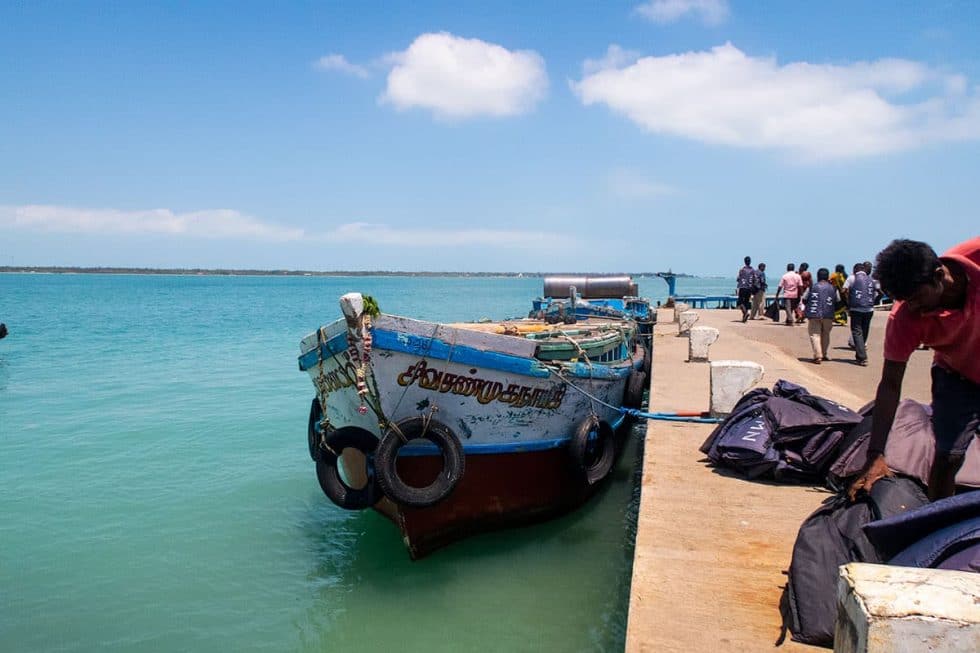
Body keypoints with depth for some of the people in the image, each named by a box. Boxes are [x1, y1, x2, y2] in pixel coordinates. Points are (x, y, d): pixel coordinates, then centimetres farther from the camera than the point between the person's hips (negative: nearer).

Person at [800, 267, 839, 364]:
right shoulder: (833, 289, 2)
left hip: (814, 315, -2)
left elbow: (804, 300, 2)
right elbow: (838, 301, 10)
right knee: (825, 334, 18)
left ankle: (817, 356, -16)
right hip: (828, 315, 3)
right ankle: (824, 354, 25)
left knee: (815, 335, -3)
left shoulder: (811, 288, -3)